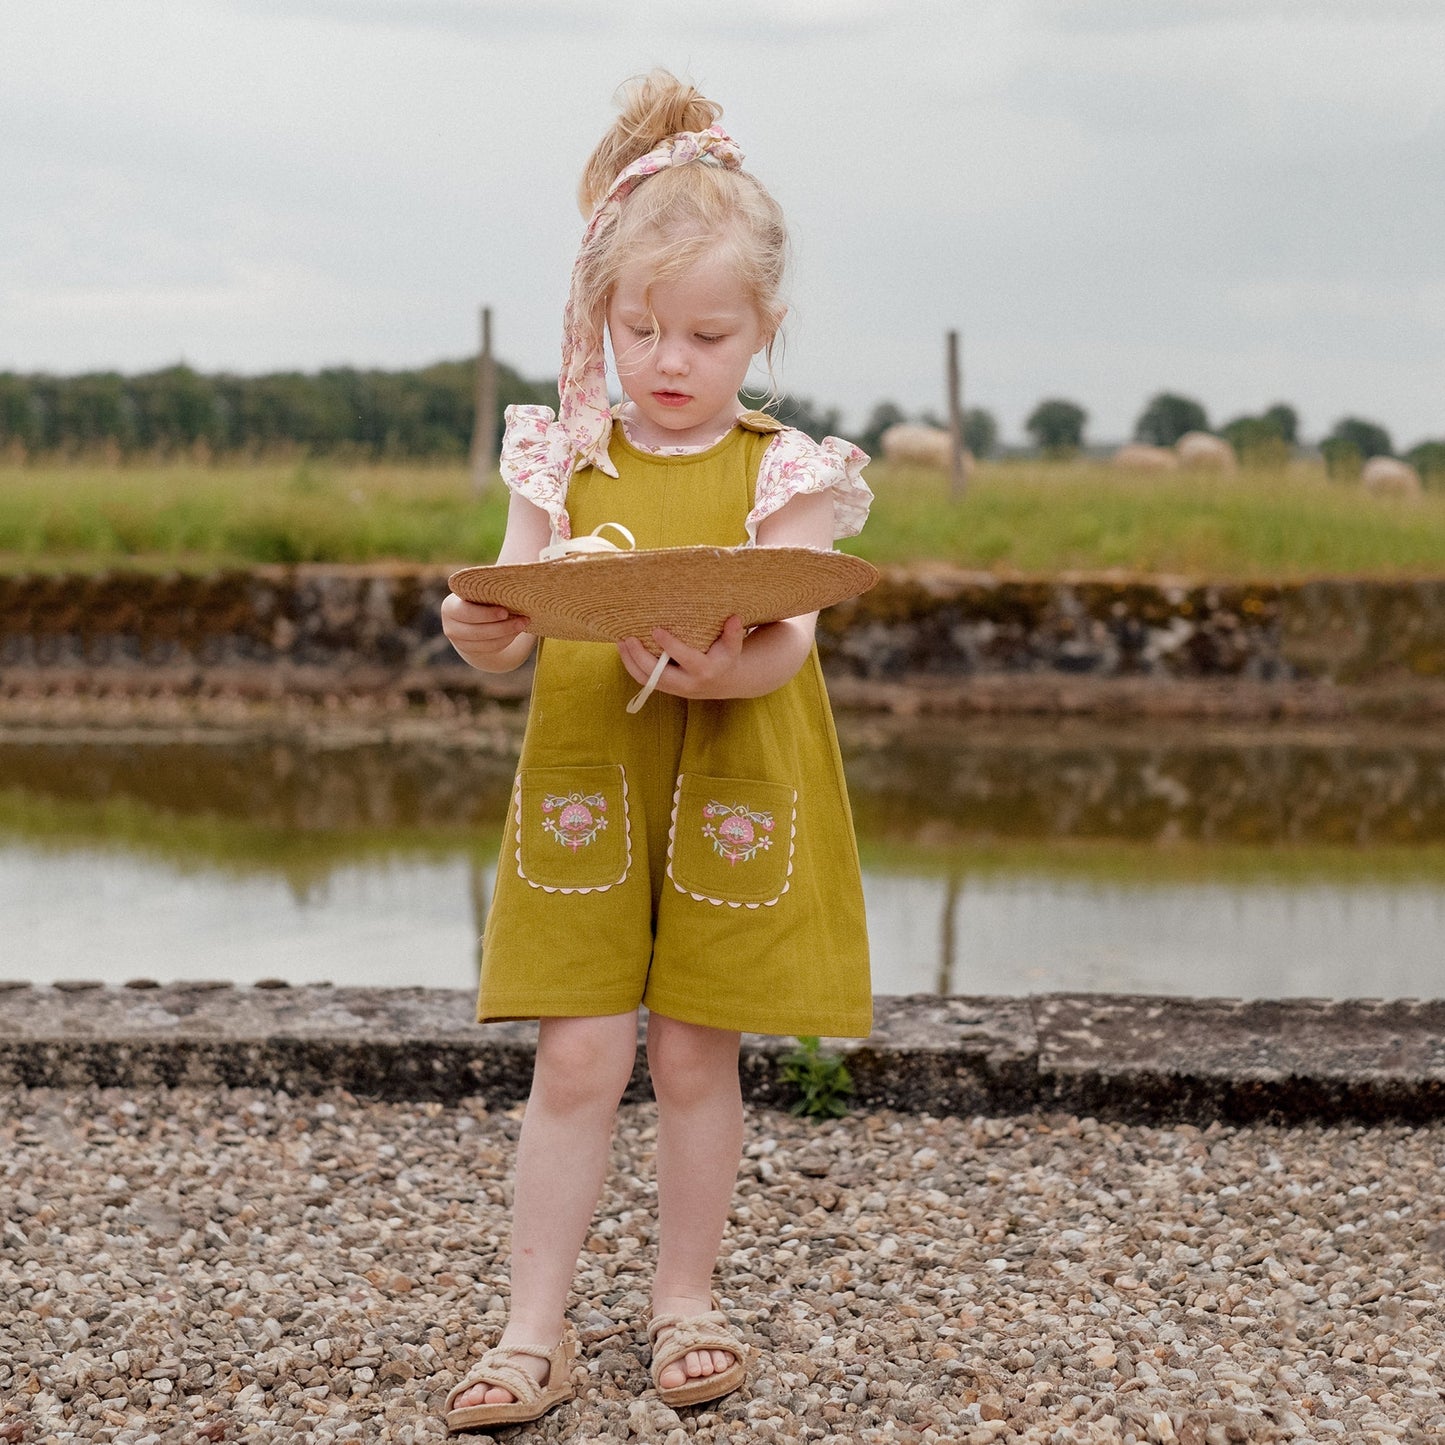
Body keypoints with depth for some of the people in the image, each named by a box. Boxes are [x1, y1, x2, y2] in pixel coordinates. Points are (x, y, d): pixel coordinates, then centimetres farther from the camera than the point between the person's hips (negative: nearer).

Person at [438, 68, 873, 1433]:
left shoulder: (788, 473, -1)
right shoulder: (561, 461, 4)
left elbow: (787, 638, -12)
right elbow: (511, 633, -2)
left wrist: (722, 667, -34)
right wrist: (476, 630, -25)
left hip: (731, 792, -1)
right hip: (585, 784, 1)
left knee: (695, 1054, 7)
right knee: (579, 1056, -1)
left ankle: (685, 1297, 25)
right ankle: (536, 1328, 8)